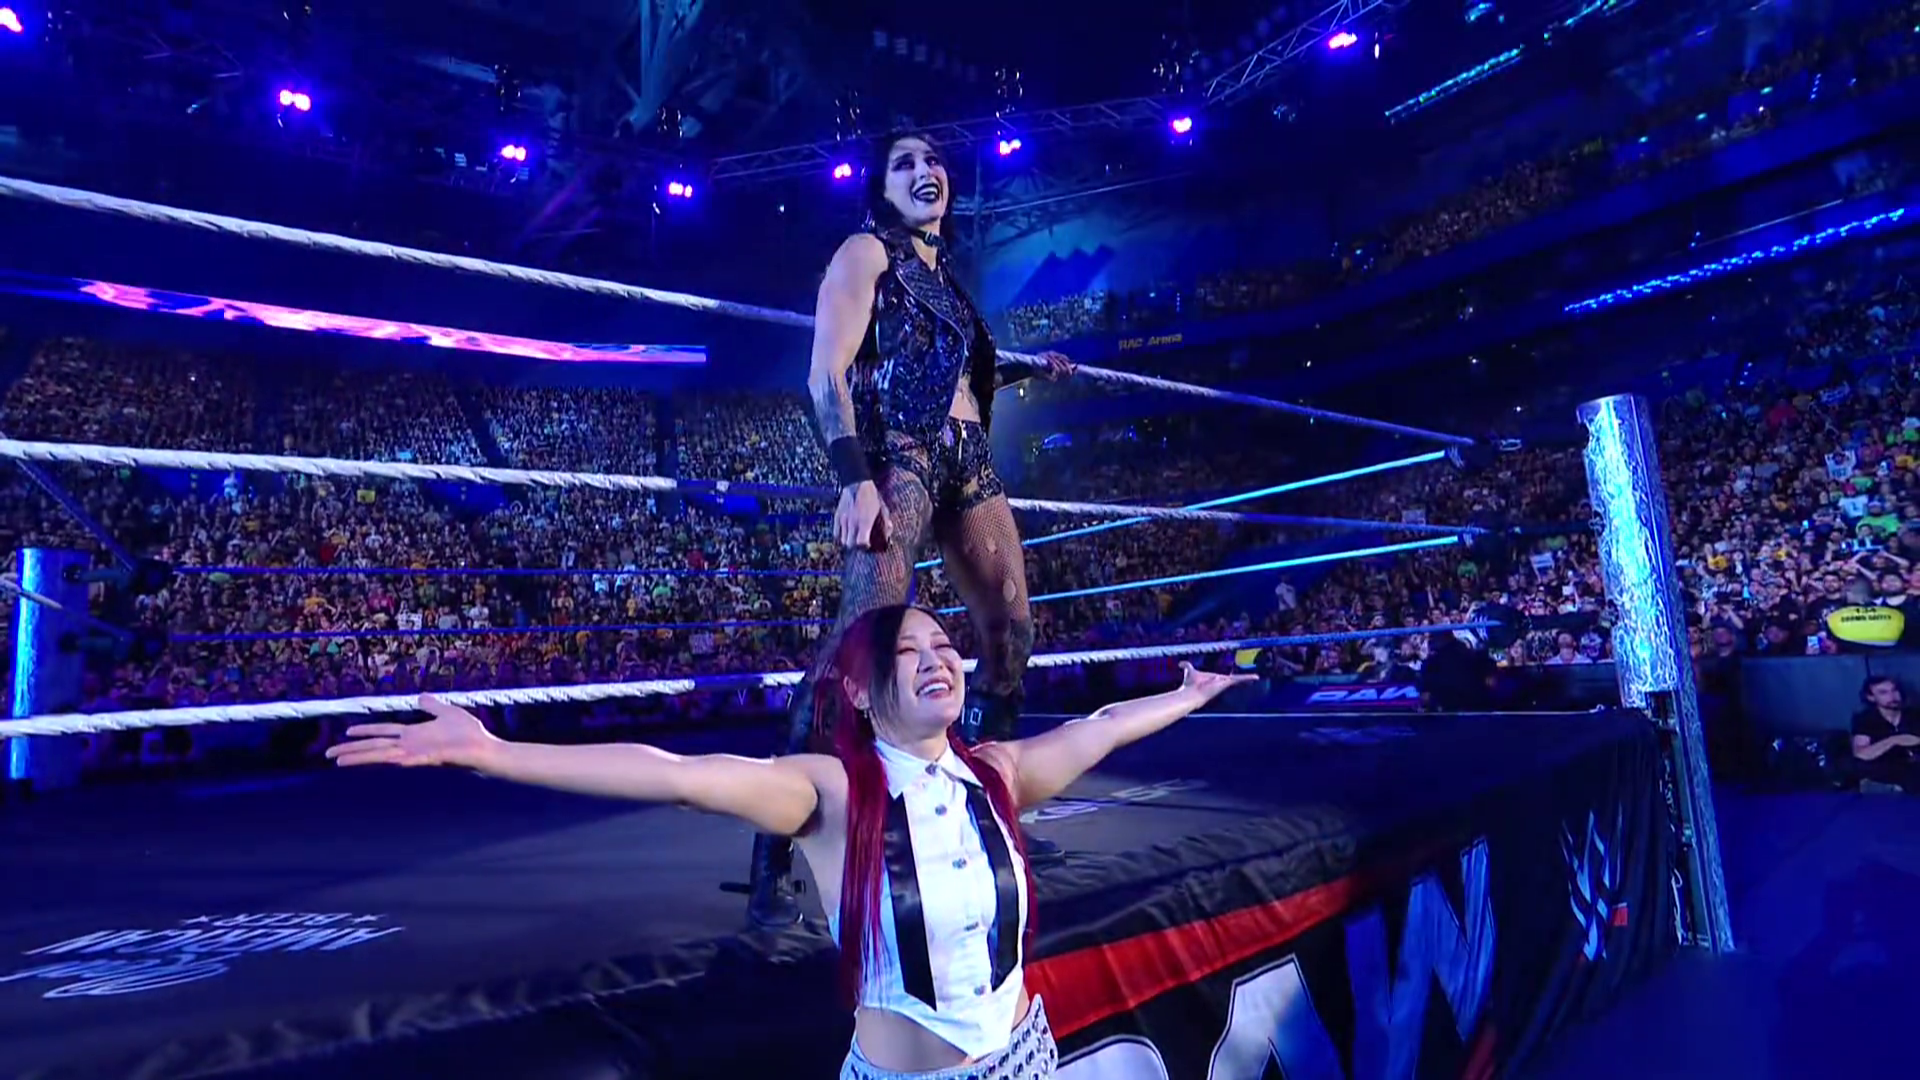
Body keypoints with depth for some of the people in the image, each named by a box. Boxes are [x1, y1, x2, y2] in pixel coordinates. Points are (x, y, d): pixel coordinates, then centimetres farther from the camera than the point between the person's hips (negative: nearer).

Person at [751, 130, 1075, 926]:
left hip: (968, 457, 9)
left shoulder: (941, 269, 25)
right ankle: (775, 857, -18)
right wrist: (855, 478, -22)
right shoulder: (867, 252, 3)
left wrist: (1029, 368, 31)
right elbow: (828, 375, -9)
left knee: (1011, 634, 7)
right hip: (898, 453, -8)